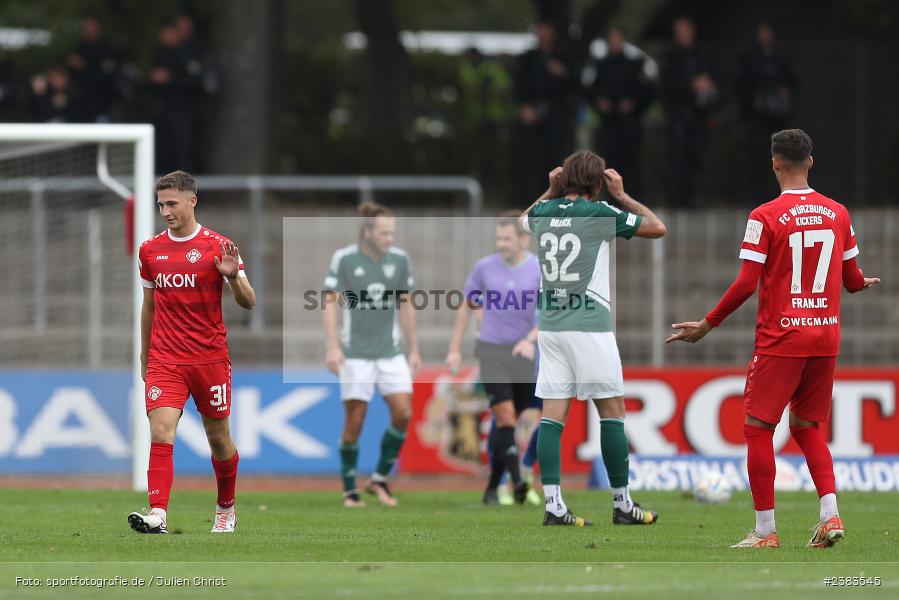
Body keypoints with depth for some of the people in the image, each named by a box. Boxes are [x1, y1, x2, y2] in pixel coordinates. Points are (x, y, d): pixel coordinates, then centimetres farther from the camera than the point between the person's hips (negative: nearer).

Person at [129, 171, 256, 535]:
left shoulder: (218, 246, -4)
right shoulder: (150, 250, 8)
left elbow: (248, 302, -6)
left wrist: (233, 276, -27)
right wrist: (144, 357, 21)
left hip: (210, 358, -2)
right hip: (165, 360, 2)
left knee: (219, 439, 10)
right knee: (160, 433, -16)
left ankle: (226, 509, 32)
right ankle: (158, 516, -25)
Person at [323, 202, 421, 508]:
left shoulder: (399, 259, 4)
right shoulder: (344, 259, -7)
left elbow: (405, 305, 12)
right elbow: (330, 302, -8)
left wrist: (414, 350, 13)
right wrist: (332, 347, -16)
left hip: (390, 351, 4)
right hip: (356, 353, -4)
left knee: (403, 413, -9)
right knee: (354, 421, -3)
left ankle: (380, 479, 8)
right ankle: (350, 491, 10)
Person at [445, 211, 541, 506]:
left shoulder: (540, 269, -3)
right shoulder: (484, 267, 0)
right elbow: (467, 306, 11)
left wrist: (531, 339, -22)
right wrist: (455, 349, 11)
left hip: (522, 352, 1)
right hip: (491, 349, -1)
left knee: (509, 422, 6)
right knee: (505, 414, -17)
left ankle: (493, 486, 18)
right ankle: (517, 482, -25)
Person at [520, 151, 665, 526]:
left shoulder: (544, 211, 7)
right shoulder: (598, 213, -7)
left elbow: (523, 221, 34)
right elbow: (657, 227, 2)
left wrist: (551, 191, 26)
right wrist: (622, 196, 10)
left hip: (550, 323, 5)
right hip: (589, 326, -5)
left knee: (553, 414, 2)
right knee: (612, 411, 4)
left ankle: (553, 505, -4)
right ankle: (622, 505, 7)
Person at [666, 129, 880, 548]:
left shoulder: (765, 217, -10)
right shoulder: (838, 214, 5)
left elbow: (746, 284, -13)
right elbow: (852, 280, 14)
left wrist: (706, 325, -3)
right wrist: (864, 282, 39)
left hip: (780, 340, -5)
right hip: (826, 338, 5)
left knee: (758, 428, 3)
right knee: (807, 427, 16)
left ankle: (765, 531, -1)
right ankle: (830, 515, 0)